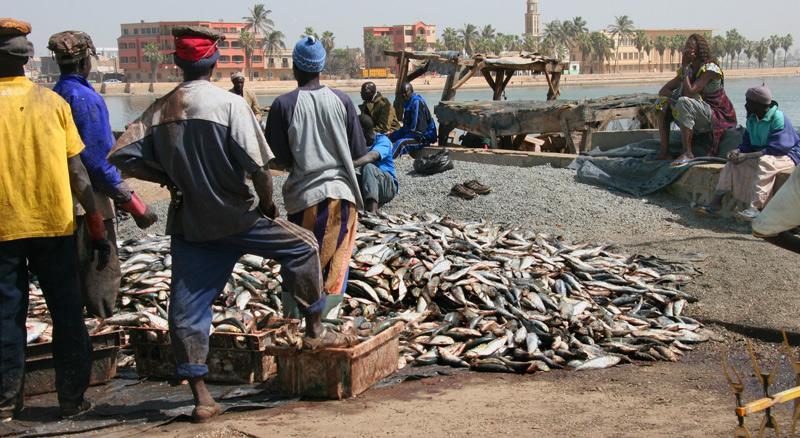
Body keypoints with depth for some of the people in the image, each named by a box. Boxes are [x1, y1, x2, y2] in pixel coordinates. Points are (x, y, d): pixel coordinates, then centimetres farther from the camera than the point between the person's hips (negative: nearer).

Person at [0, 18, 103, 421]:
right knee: (66, 313, 9)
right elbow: (77, 170, -1)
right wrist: (96, 224, 5)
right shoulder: (52, 102, -1)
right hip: (55, 224, 1)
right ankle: (72, 398, 12)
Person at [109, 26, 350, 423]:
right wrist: (268, 205, 0)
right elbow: (257, 167, -18)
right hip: (236, 219, -4)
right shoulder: (229, 104, -13)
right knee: (302, 246, 18)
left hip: (189, 225, 4)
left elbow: (123, 157, -3)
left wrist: (169, 178, 7)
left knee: (186, 309, 8)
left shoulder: (159, 111, 0)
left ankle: (201, 397, 9)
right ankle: (314, 331, 23)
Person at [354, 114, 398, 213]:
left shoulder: (382, 140, -13)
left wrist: (352, 165, -52)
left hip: (387, 186, -5)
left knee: (368, 167, -34)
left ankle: (372, 211, -50)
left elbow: (372, 156, -34)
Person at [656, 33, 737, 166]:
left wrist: (685, 66, -20)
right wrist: (674, 97, -18)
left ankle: (688, 153, -33)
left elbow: (689, 92, -29)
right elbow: (663, 91, 5)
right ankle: (664, 151, -8)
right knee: (664, 103, 0)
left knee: (684, 103, -33)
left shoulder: (710, 68, -16)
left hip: (718, 117, -9)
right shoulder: (689, 69, 8)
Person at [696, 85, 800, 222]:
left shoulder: (778, 118, -22)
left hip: (787, 154, -8)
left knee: (764, 161, -37)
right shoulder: (752, 119, 2)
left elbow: (776, 149, -27)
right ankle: (716, 202, -18)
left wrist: (746, 156, -31)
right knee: (734, 161, -9)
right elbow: (747, 143, 8)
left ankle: (755, 208, -46)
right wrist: (738, 151, -17)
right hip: (762, 153, 8)